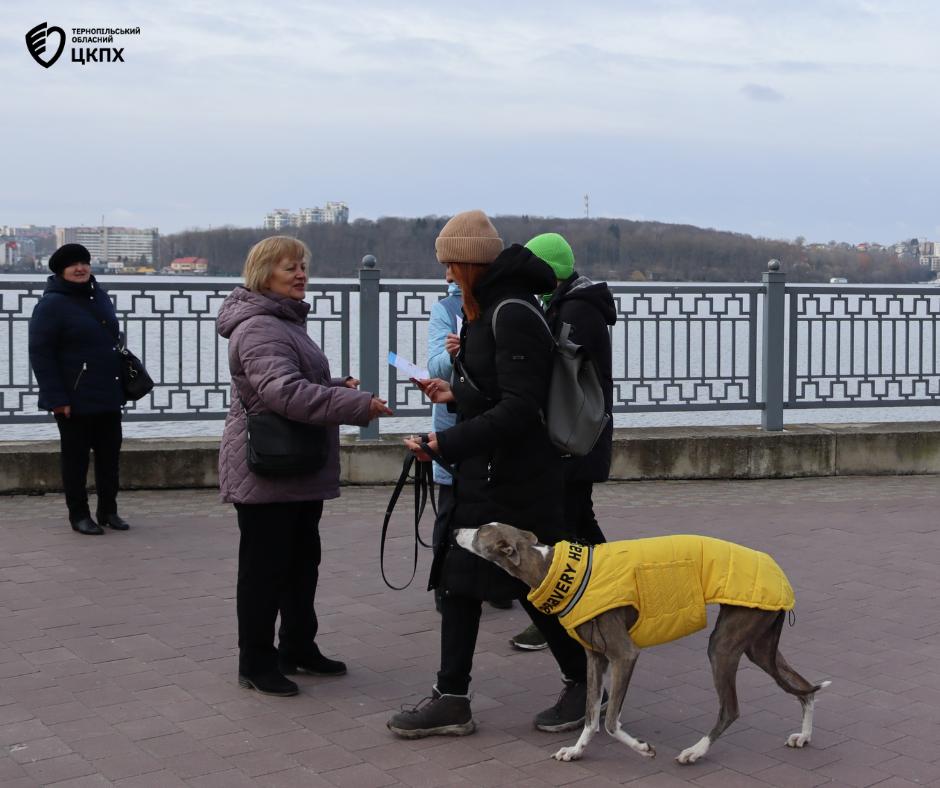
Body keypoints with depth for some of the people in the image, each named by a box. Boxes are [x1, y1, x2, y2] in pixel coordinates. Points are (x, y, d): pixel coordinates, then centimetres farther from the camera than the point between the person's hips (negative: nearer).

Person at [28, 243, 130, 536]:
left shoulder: (100, 296, 12)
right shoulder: (51, 304, -10)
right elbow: (40, 354, -13)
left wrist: (122, 384, 16)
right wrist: (55, 397, -18)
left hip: (109, 396, 7)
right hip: (75, 399, -6)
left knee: (110, 452, 10)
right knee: (76, 456, 3)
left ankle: (108, 510, 22)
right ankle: (78, 514, 14)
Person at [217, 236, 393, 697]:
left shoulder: (286, 322, 18)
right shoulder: (258, 328, -18)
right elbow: (285, 391, -31)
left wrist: (338, 386, 11)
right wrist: (357, 405, -32)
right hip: (264, 475, -11)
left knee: (303, 561, 18)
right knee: (264, 567, -1)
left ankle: (298, 648, 31)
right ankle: (256, 663, 10)